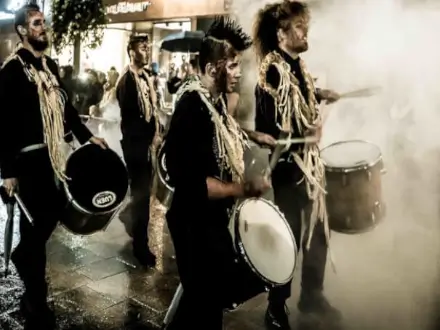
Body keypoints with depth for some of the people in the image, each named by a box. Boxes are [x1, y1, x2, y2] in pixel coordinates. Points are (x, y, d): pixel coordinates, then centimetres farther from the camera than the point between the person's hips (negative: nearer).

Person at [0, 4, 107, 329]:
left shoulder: (51, 66, 12)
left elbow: (66, 106, 20)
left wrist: (87, 135, 12)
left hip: (51, 154, 7)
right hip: (28, 158, -7)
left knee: (55, 209, 17)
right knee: (35, 222, 0)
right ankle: (36, 302, 16)